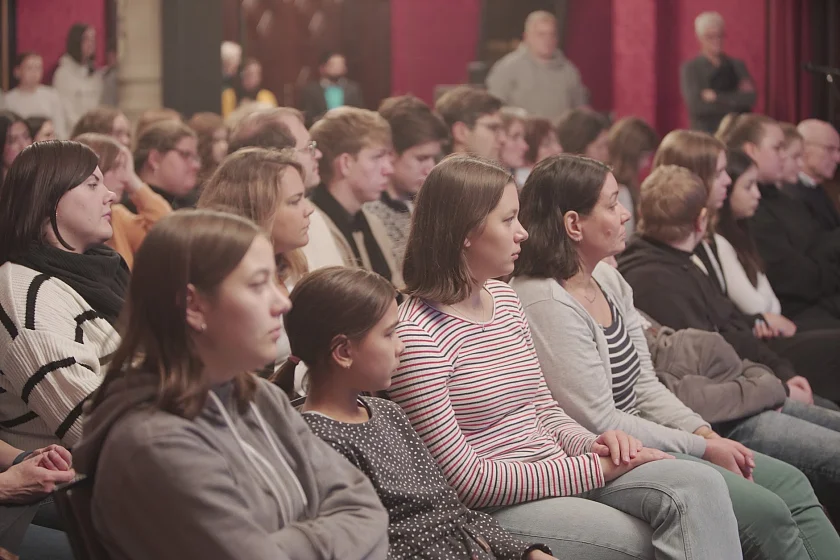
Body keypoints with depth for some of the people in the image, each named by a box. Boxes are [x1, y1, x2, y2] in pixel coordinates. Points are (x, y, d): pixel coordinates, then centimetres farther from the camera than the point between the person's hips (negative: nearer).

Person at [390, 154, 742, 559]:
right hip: (495, 509, -8)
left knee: (701, 484, -17)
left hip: (560, 475, 8)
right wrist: (595, 468, -14)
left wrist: (593, 445, -3)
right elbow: (465, 479, -16)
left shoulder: (505, 298, 13)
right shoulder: (416, 335, -15)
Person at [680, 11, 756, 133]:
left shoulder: (737, 66, 10)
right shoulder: (690, 68, 1)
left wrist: (717, 96, -11)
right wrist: (736, 99, -6)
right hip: (705, 134, -2)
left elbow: (750, 98, -2)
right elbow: (696, 104, -10)